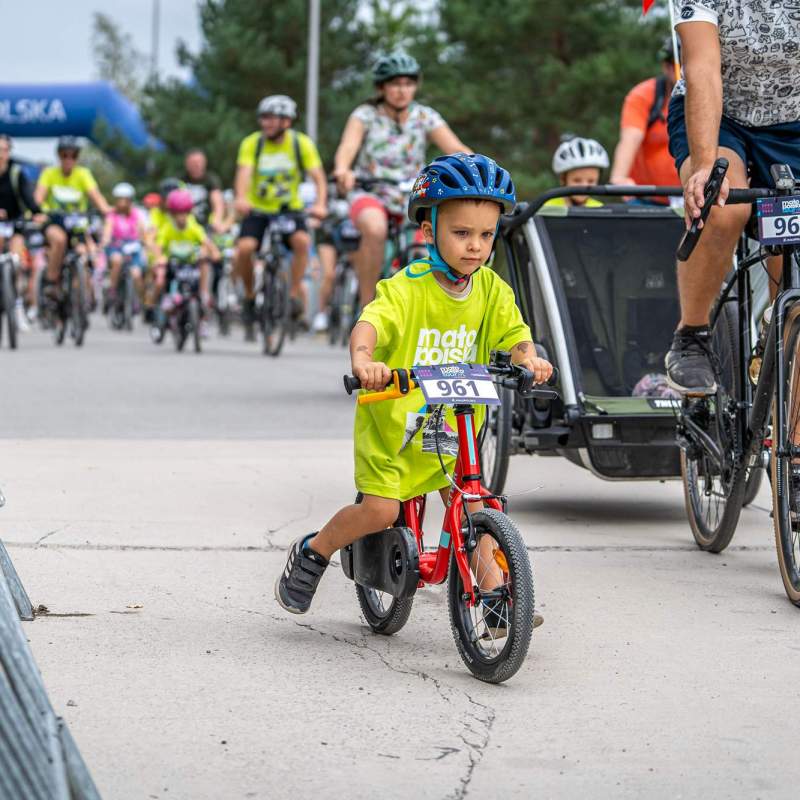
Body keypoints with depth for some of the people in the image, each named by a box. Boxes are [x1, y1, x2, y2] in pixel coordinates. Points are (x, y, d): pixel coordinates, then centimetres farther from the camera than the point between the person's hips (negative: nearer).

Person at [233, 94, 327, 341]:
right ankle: (249, 296, 1)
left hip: (290, 209, 0)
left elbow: (318, 177, -14)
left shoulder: (302, 143, -8)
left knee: (302, 240, -30)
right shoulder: (252, 143, -9)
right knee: (244, 248, -24)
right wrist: (241, 199, -44)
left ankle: (295, 294, -14)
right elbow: (244, 173, -23)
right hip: (258, 210, 0)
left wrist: (320, 204, -34)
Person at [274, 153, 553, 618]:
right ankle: (313, 553, 15)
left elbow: (514, 333, -8)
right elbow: (371, 322, -34)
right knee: (381, 510, -9)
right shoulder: (407, 287, -19)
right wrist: (363, 360, -55)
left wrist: (529, 357, -32)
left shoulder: (491, 289, -3)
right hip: (393, 418, -4)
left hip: (453, 426, 4)